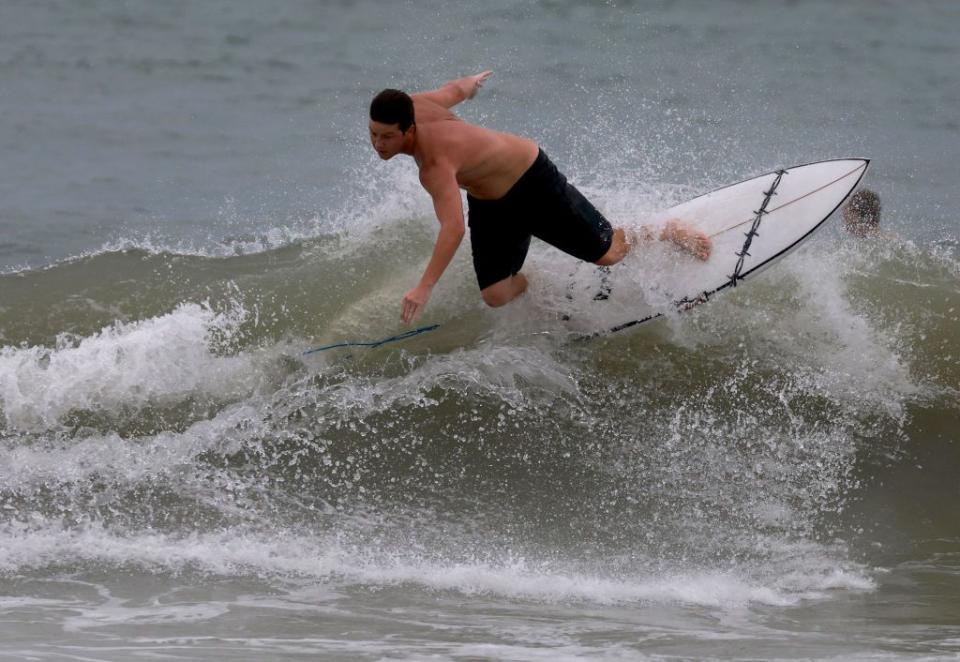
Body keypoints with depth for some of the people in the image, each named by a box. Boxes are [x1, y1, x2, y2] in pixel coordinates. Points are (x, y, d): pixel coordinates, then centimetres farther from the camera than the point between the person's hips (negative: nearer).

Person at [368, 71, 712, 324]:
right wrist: (471, 83, 28)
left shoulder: (435, 164, -42)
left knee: (607, 253, 8)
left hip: (534, 184, -8)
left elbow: (453, 228, -54)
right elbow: (455, 90, 3)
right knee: (496, 296, -1)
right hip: (489, 205, 8)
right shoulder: (411, 106, -19)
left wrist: (424, 288, -62)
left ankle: (670, 232, 36)